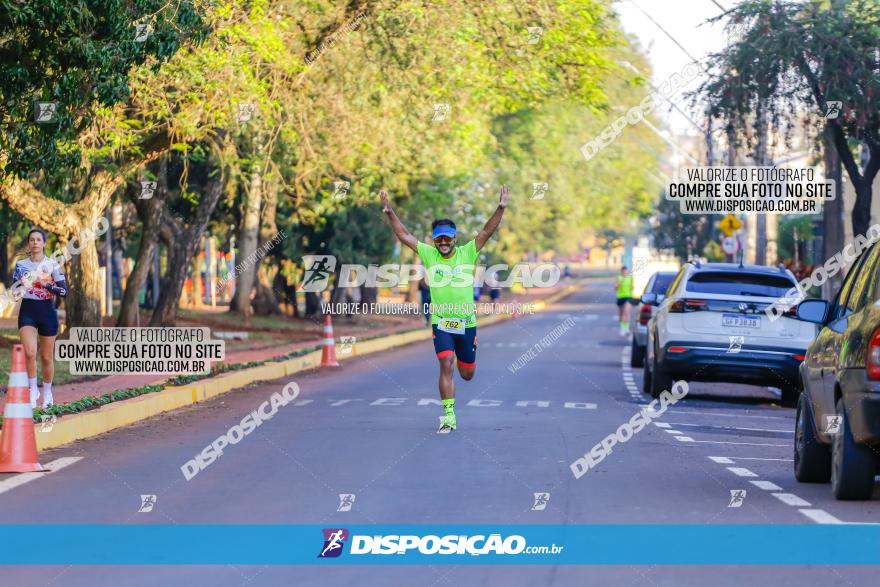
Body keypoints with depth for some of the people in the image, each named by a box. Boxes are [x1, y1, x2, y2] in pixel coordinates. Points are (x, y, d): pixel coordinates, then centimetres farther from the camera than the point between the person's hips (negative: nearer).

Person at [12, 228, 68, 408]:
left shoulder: (52, 265, -2)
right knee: (30, 353, -20)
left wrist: (46, 285, -20)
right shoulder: (21, 265, 5)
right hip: (27, 312, 1)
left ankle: (47, 393, 25)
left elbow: (64, 291, -6)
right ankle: (33, 390, -5)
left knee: (46, 357, 7)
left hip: (47, 311, -1)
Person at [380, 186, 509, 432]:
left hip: (467, 322, 1)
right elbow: (403, 235, 1)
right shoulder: (428, 254, 0)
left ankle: (462, 360, 51)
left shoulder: (467, 253, -1)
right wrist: (389, 212, -7)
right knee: (446, 366, -17)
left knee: (467, 374, 13)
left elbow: (487, 232, -8)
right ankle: (448, 416, -13)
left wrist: (501, 208, -18)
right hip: (441, 323, -1)